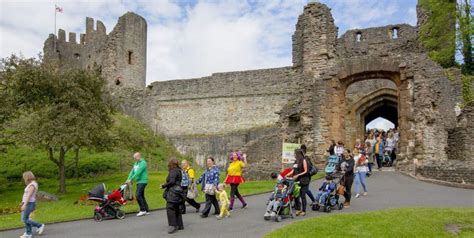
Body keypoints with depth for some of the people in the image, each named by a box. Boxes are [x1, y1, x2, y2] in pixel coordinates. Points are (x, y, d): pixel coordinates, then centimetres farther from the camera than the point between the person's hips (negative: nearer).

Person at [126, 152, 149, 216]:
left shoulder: (143, 163, -12)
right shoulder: (136, 163, 15)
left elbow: (138, 172, -20)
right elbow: (132, 172, 9)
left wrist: (131, 179, -22)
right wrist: (128, 179, -4)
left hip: (142, 181, -9)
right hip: (139, 182, 9)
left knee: (138, 195, -15)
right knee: (141, 196, 10)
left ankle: (143, 210, -8)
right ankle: (147, 210, 15)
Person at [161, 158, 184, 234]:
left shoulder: (173, 171, -11)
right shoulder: (178, 171, 16)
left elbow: (172, 182, -20)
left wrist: (163, 186, -9)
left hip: (173, 192, -10)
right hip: (177, 190, 10)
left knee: (170, 208, -9)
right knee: (177, 209, 14)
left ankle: (173, 226, -11)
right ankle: (180, 225, 19)